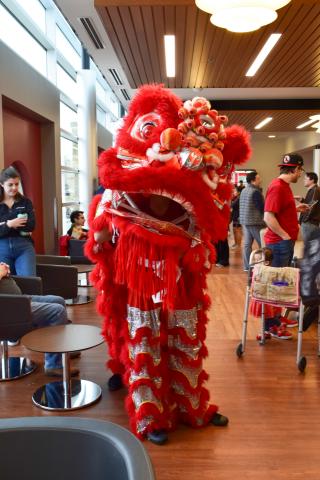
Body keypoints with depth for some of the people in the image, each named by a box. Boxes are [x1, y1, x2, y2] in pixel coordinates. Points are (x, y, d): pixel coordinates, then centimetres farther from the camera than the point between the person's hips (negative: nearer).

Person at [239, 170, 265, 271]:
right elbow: (262, 208, -15)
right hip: (255, 222, -8)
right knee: (263, 244, -1)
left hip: (244, 220, 8)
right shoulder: (255, 192, -14)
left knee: (247, 244, 7)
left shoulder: (244, 191, 13)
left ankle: (247, 266, 8)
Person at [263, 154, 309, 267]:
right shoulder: (277, 187, -17)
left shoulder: (284, 185, 13)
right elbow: (268, 217, -24)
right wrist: (286, 237, -18)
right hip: (279, 242, -10)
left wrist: (295, 209, 15)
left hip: (285, 241, 10)